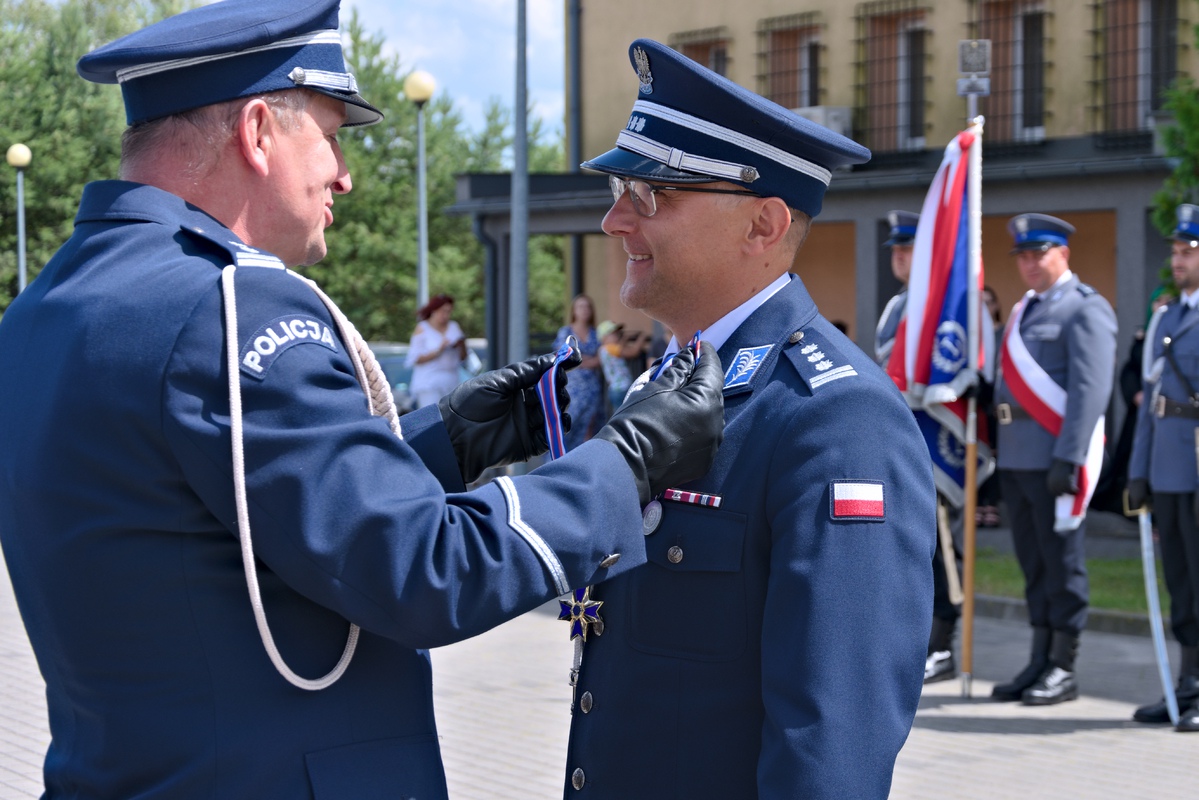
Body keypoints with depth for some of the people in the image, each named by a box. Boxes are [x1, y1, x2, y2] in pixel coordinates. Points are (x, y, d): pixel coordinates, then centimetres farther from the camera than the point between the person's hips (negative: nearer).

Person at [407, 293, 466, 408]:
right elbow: (414, 359, -8)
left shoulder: (454, 327, 12)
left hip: (450, 384, 5)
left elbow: (462, 358, 15)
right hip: (428, 383, -5)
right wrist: (438, 351, -18)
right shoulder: (422, 328, -1)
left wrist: (462, 345, -7)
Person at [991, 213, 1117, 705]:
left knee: (1062, 562, -2)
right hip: (1017, 457, 8)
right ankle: (1039, 663, 17)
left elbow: (1090, 390, -15)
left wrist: (1068, 459, -21)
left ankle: (1063, 670, 3)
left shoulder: (1085, 309, -6)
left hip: (1056, 456, -8)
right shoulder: (1024, 310, 20)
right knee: (1033, 565, 11)